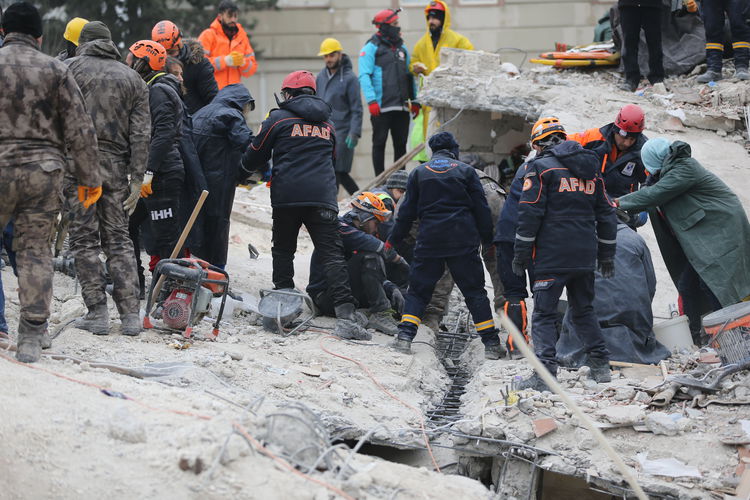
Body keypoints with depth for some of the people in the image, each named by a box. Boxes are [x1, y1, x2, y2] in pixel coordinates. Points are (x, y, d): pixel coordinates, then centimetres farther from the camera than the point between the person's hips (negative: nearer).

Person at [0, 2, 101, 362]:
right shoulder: (56, 71, 3)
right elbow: (80, 131, 3)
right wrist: (89, 179, 9)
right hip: (44, 170, 1)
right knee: (35, 250, 6)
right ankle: (32, 337, 3)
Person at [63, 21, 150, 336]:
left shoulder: (70, 68, 3)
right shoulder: (133, 79, 13)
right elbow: (141, 133, 5)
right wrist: (137, 180, 5)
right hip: (116, 167, 3)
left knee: (84, 239, 2)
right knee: (118, 240, 9)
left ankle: (97, 312, -2)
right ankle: (130, 315, 4)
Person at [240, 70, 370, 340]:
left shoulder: (278, 118, 4)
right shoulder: (326, 123, 18)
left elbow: (254, 157, 12)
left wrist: (245, 172, 34)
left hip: (286, 196, -2)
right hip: (322, 197, 2)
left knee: (283, 250, 16)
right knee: (332, 255, -5)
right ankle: (345, 315, -18)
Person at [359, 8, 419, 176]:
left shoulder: (401, 48, 16)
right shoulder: (372, 47, -3)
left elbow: (409, 77, 20)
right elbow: (364, 76, -11)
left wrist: (414, 100, 13)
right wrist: (371, 101, -21)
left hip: (402, 106, 6)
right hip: (381, 106, -6)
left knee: (401, 144, 8)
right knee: (379, 143, 0)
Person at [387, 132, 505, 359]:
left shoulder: (419, 173, 9)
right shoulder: (466, 171, 7)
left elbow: (407, 211, 8)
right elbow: (481, 209, 4)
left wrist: (392, 240, 17)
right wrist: (488, 239, 12)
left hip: (430, 242, 0)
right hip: (464, 243, 0)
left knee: (418, 289, 8)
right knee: (475, 291, 5)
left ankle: (405, 336, -8)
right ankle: (491, 344, 2)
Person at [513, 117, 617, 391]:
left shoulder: (541, 167, -5)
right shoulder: (590, 169, 15)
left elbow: (530, 214, -10)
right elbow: (606, 214, 18)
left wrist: (520, 254, -5)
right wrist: (607, 254, 23)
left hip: (551, 256, -6)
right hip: (585, 256, 6)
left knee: (544, 314, -3)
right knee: (584, 310, 19)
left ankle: (545, 373, -12)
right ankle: (600, 366, 19)